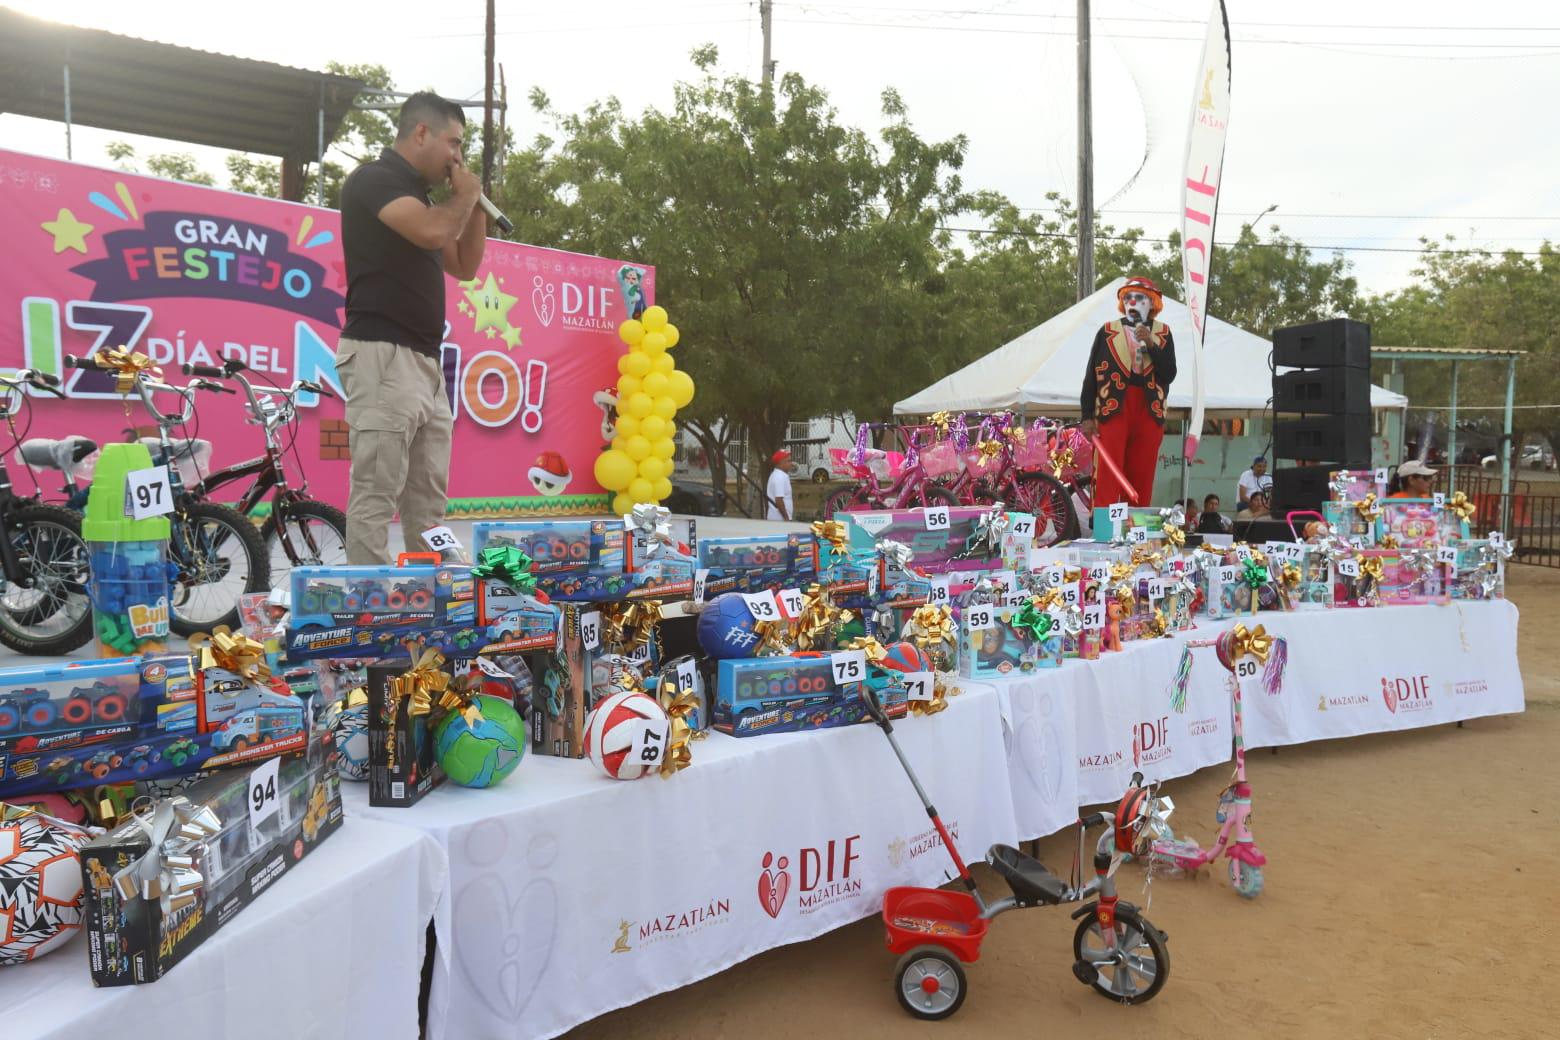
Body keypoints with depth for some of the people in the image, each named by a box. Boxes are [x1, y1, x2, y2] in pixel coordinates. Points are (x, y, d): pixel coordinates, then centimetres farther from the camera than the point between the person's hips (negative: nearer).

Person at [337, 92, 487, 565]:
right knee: (376, 494, -10)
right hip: (382, 355, -9)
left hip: (426, 361, 9)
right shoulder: (373, 179, -5)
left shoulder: (416, 195, 21)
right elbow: (432, 232, -22)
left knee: (429, 498, 7)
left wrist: (475, 203, 13)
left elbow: (465, 265, 25)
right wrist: (465, 195, -2)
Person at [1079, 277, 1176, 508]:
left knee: (1141, 480, 4)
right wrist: (1087, 416, -4)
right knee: (1108, 478, -9)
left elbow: (1169, 374, 0)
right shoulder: (1107, 331, 7)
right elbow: (1091, 377, 3)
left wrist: (1150, 345, -10)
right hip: (1113, 411, -2)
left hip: (1149, 413, 2)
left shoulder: (1162, 333, 12)